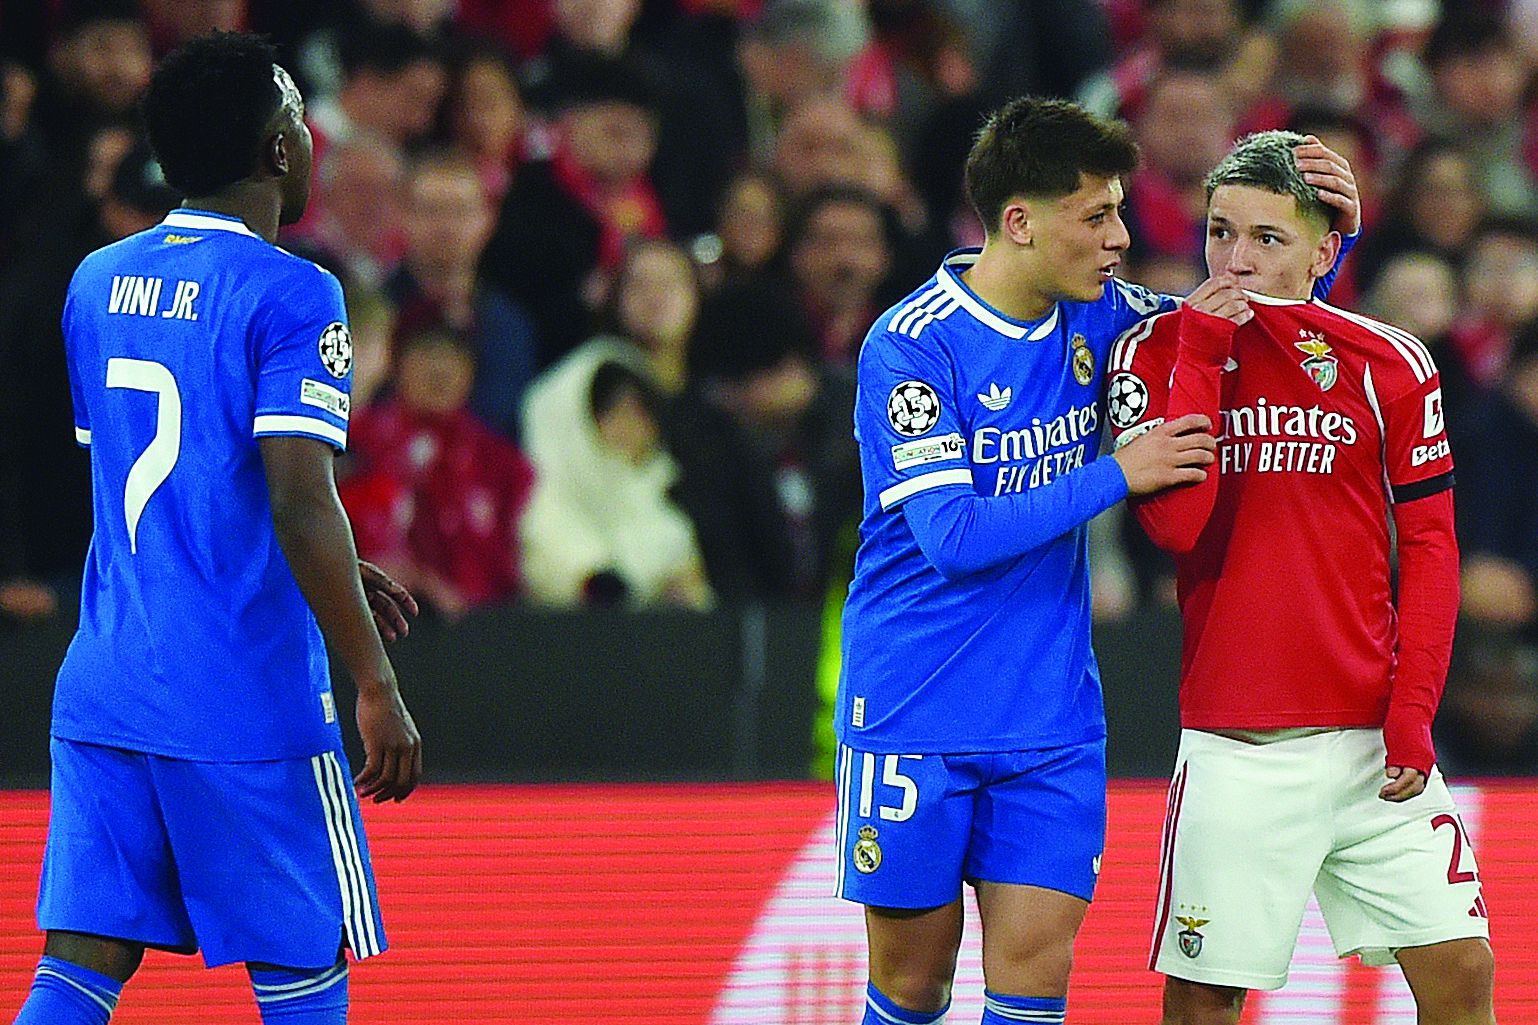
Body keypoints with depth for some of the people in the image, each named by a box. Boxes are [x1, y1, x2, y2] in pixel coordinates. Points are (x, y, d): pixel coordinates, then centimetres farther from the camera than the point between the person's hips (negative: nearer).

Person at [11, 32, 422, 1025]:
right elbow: (300, 504, -19)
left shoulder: (98, 283, 12)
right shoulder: (290, 295, -11)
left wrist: (331, 573, 26)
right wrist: (377, 687, -14)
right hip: (249, 704, -6)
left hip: (101, 693, 6)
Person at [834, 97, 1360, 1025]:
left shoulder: (1097, 315, 3)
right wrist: (1118, 476, -19)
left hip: (1052, 719, 4)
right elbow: (954, 538, -21)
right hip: (914, 711, -4)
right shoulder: (911, 347, -14)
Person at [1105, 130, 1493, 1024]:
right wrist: (1201, 351, -14)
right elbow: (1175, 523, -13)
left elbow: (1429, 549, 6)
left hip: (1372, 740, 1)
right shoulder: (1156, 353, 0)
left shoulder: (1388, 364, 2)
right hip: (1234, 745, -1)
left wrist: (1412, 714, -3)